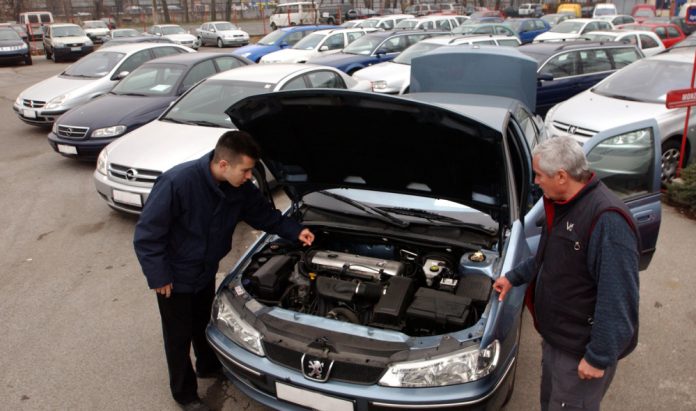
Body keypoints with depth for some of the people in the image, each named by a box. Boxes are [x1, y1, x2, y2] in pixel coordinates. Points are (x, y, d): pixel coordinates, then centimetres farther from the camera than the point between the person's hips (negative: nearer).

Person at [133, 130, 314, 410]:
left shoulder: (241, 188, -15)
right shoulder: (178, 182, -34)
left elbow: (265, 214, 2)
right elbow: (146, 234, -26)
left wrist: (295, 231, -11)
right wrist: (158, 276, -22)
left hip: (205, 272, 6)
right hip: (175, 277, -6)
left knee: (204, 323, 27)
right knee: (179, 335, 12)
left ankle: (208, 366, 53)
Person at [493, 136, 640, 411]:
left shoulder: (607, 220, -29)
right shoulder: (563, 204, 2)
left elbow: (619, 298, -28)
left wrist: (599, 357, -25)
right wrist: (514, 277, 21)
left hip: (581, 349, -9)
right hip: (555, 336, 9)